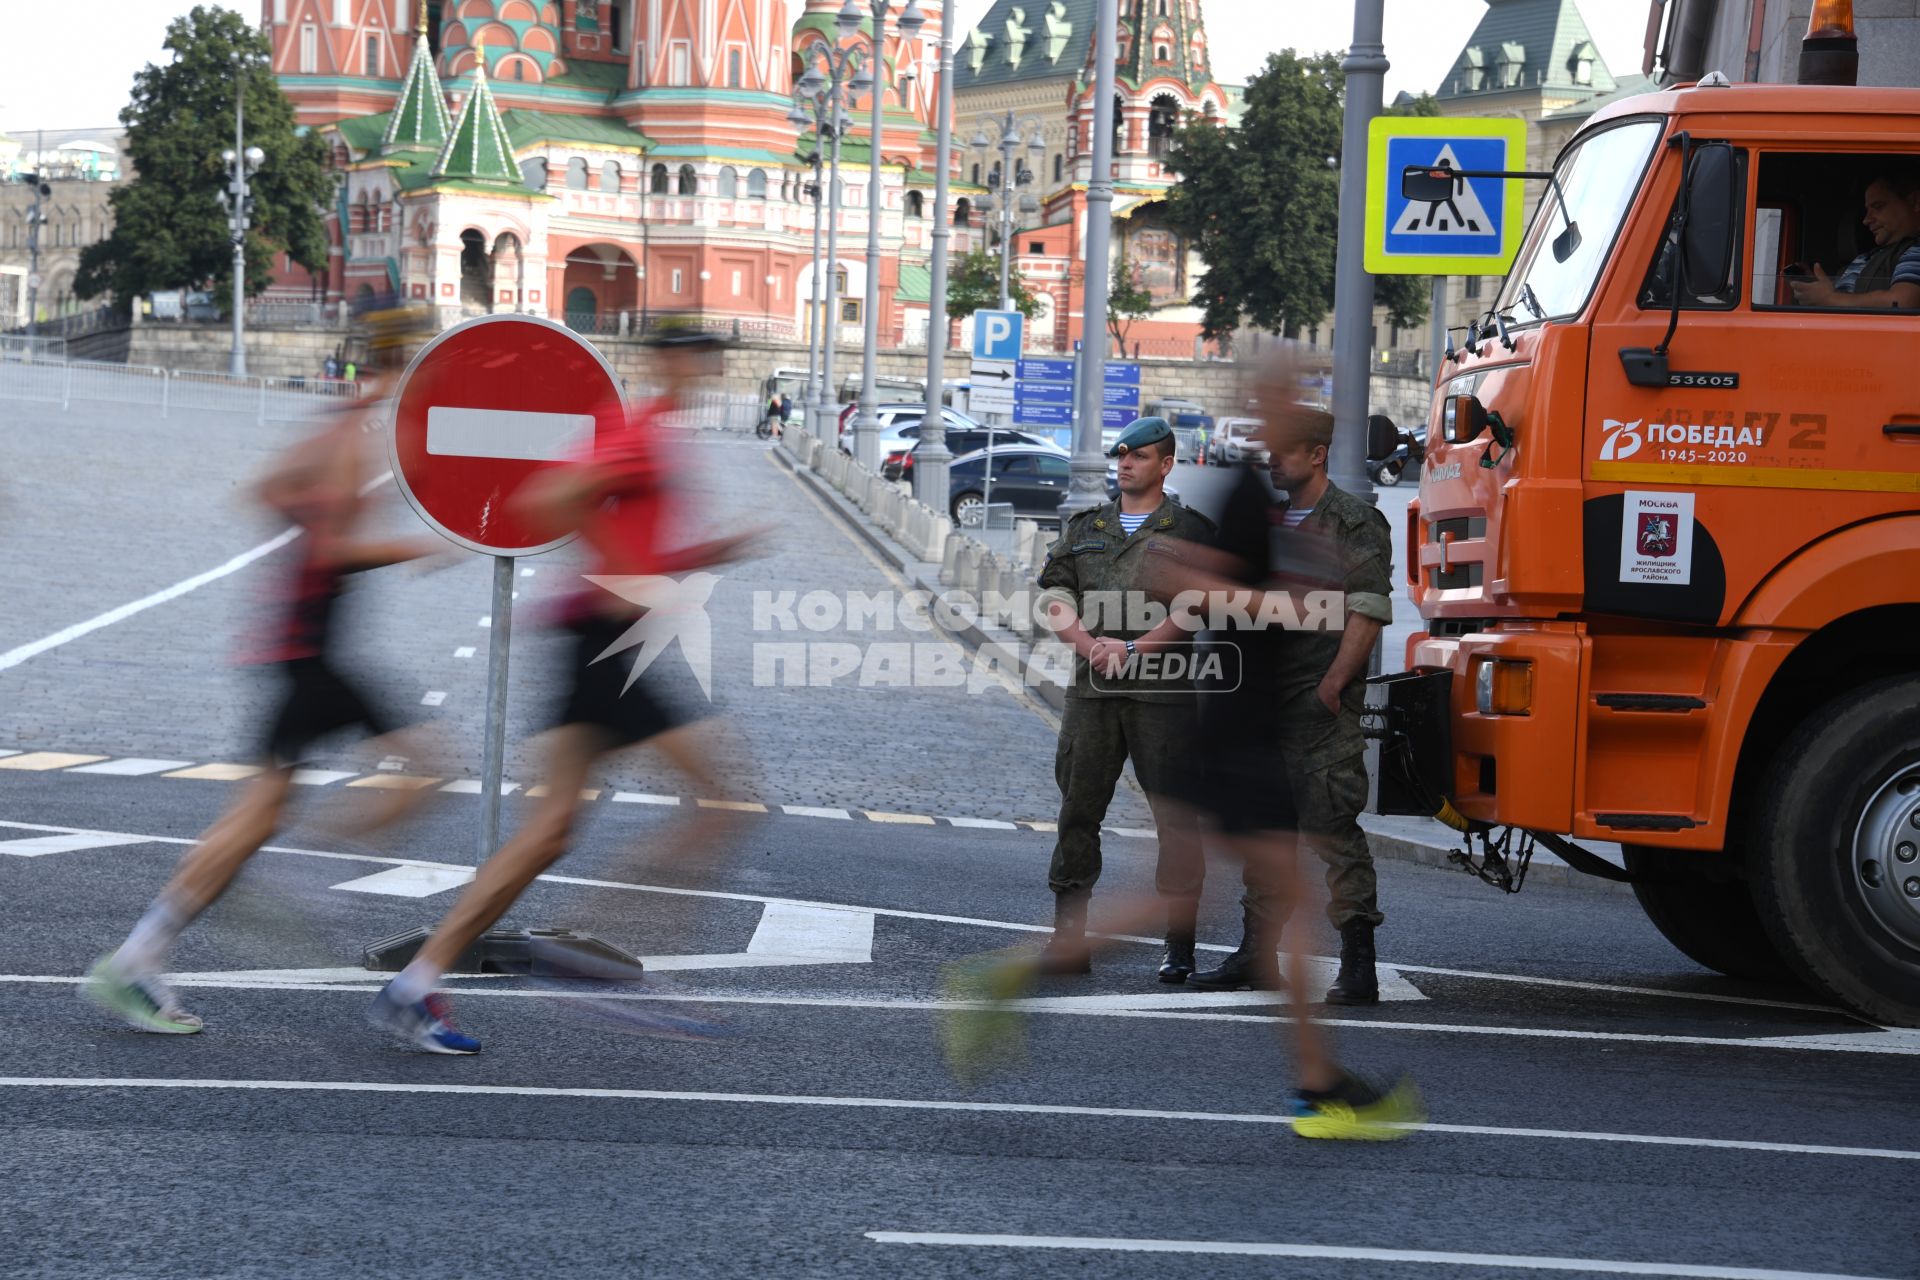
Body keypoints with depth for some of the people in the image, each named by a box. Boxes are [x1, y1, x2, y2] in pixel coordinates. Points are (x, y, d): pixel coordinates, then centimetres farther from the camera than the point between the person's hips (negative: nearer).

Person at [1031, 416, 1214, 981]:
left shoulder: (1190, 530, 4)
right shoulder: (1084, 527, 17)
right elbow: (1054, 594, 8)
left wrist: (1135, 648, -15)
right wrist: (1091, 646, -9)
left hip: (1163, 694, -4)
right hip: (1092, 690, 4)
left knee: (1175, 818, -2)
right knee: (1078, 812, 3)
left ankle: (1179, 948, 4)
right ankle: (1068, 941, 8)